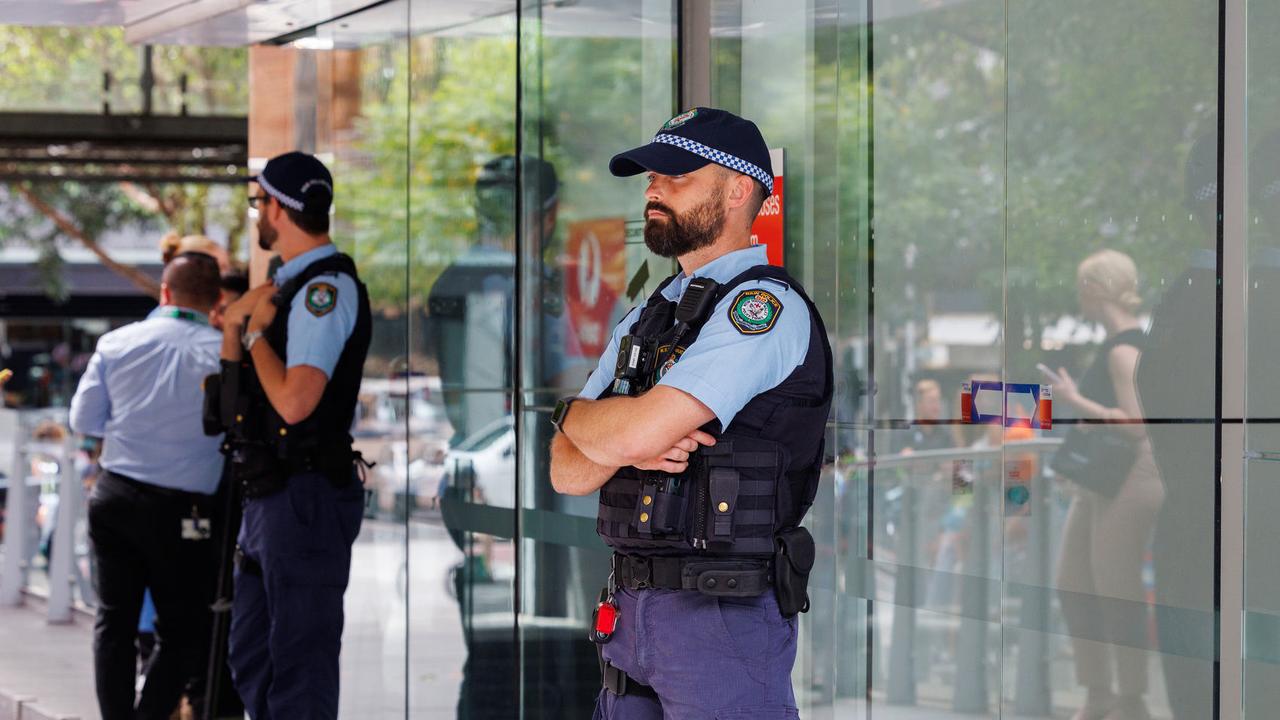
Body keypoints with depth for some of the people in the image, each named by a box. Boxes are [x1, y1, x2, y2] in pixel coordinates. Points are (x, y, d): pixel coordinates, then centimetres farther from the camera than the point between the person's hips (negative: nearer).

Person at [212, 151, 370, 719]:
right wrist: (236, 324, 4)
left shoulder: (326, 288, -15)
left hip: (305, 497, -10)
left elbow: (293, 401, -25)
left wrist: (255, 330, -10)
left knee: (300, 671, -6)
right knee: (250, 659, 18)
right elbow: (231, 383, 22)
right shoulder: (288, 285, 14)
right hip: (268, 496, 10)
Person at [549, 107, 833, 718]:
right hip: (630, 612, 8)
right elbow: (567, 471, 12)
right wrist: (626, 448, -10)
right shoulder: (644, 319, 18)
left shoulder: (763, 305, -10)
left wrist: (572, 414, 2)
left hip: (724, 615, -7)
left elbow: (637, 431, -20)